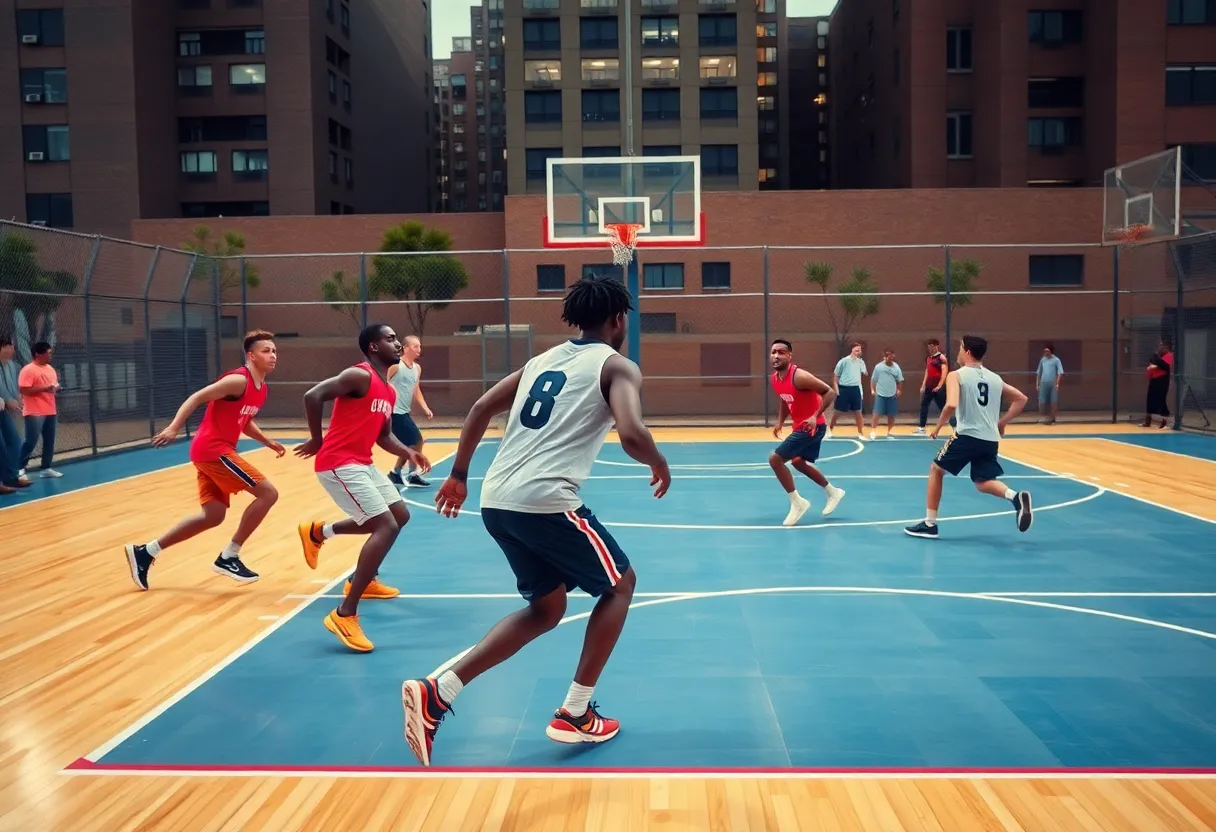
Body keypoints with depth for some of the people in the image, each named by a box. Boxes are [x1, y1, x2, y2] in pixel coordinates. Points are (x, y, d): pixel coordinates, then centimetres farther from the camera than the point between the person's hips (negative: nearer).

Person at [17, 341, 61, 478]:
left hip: (50, 411, 8)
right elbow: (24, 390, -18)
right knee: (31, 441, -7)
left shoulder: (50, 369, 14)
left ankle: (46, 469, 14)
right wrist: (44, 388, -22)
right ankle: (19, 468, 4)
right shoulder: (28, 370, -11)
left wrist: (57, 388, 3)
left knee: (49, 441, 8)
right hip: (35, 413, -8)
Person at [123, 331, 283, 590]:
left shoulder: (261, 390, 14)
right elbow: (197, 397, -20)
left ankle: (145, 551, 17)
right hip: (212, 449, -10)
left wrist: (268, 442, 17)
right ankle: (228, 557, -3)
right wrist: (173, 428, -30)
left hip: (216, 450, 10)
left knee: (213, 515, 12)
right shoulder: (239, 380, -15)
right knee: (268, 493, -10)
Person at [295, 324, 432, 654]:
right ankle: (345, 614, -15)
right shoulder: (359, 376, -15)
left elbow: (384, 435, 20)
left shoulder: (389, 391, 14)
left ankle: (318, 532, 34)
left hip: (362, 464, 10)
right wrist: (316, 441, -14)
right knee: (387, 526, -17)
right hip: (338, 464, -10)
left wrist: (408, 452, 1)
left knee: (400, 515, 21)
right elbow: (313, 396, -23)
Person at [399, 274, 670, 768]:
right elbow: (631, 434, -16)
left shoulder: (544, 359, 22)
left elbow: (481, 408, 19)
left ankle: (437, 692, 9)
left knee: (547, 608, 22)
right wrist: (660, 466, 5)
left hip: (496, 501, 7)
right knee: (620, 584, 18)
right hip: (545, 502, -7)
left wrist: (458, 475, 25)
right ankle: (574, 715, 18)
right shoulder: (618, 366, 1)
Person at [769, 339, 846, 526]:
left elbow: (830, 392, -24)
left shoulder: (799, 376, -25)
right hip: (801, 426, 10)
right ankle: (833, 492, 43)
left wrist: (815, 416, -32)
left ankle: (797, 503, -1)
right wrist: (780, 423, 9)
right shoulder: (774, 379, 2)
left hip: (812, 426, -10)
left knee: (775, 459, -13)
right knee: (798, 462, 27)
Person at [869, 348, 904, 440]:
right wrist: (872, 390, -4)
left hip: (892, 395, 2)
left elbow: (900, 380, 6)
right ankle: (873, 432, -1)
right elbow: (873, 379, 2)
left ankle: (889, 433, 20)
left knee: (891, 415, 8)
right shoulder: (878, 366, -3)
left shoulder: (896, 367, 1)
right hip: (880, 394, -2)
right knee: (876, 414, -7)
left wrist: (899, 390, -3)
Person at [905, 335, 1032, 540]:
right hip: (991, 439, 5)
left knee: (936, 470, 15)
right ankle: (1016, 497, -14)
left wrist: (938, 427, -5)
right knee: (983, 482, 17)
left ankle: (930, 524, 15)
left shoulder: (956, 375, -4)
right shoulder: (994, 378, 15)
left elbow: (951, 405, -20)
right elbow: (1021, 399, 19)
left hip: (968, 435, -5)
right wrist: (1001, 423, 22)